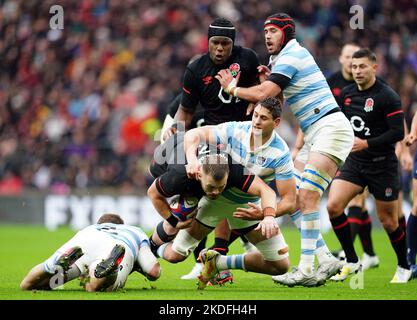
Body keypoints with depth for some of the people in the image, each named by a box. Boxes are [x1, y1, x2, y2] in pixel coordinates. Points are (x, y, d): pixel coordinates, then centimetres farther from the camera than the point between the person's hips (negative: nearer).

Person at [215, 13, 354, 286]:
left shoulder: (291, 56, -10)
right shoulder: (286, 58, 20)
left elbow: (263, 94, -16)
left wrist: (232, 88, -1)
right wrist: (270, 78, 8)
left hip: (330, 128, -10)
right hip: (315, 135, 10)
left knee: (307, 197, -17)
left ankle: (307, 270, -20)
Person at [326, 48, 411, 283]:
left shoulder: (387, 96, -13)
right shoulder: (347, 94, 5)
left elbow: (398, 132, -17)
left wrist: (367, 143, -23)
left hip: (381, 164, -5)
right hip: (354, 162, 5)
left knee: (388, 220, 3)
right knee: (333, 206, -13)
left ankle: (404, 267, 25)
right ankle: (352, 261, -1)